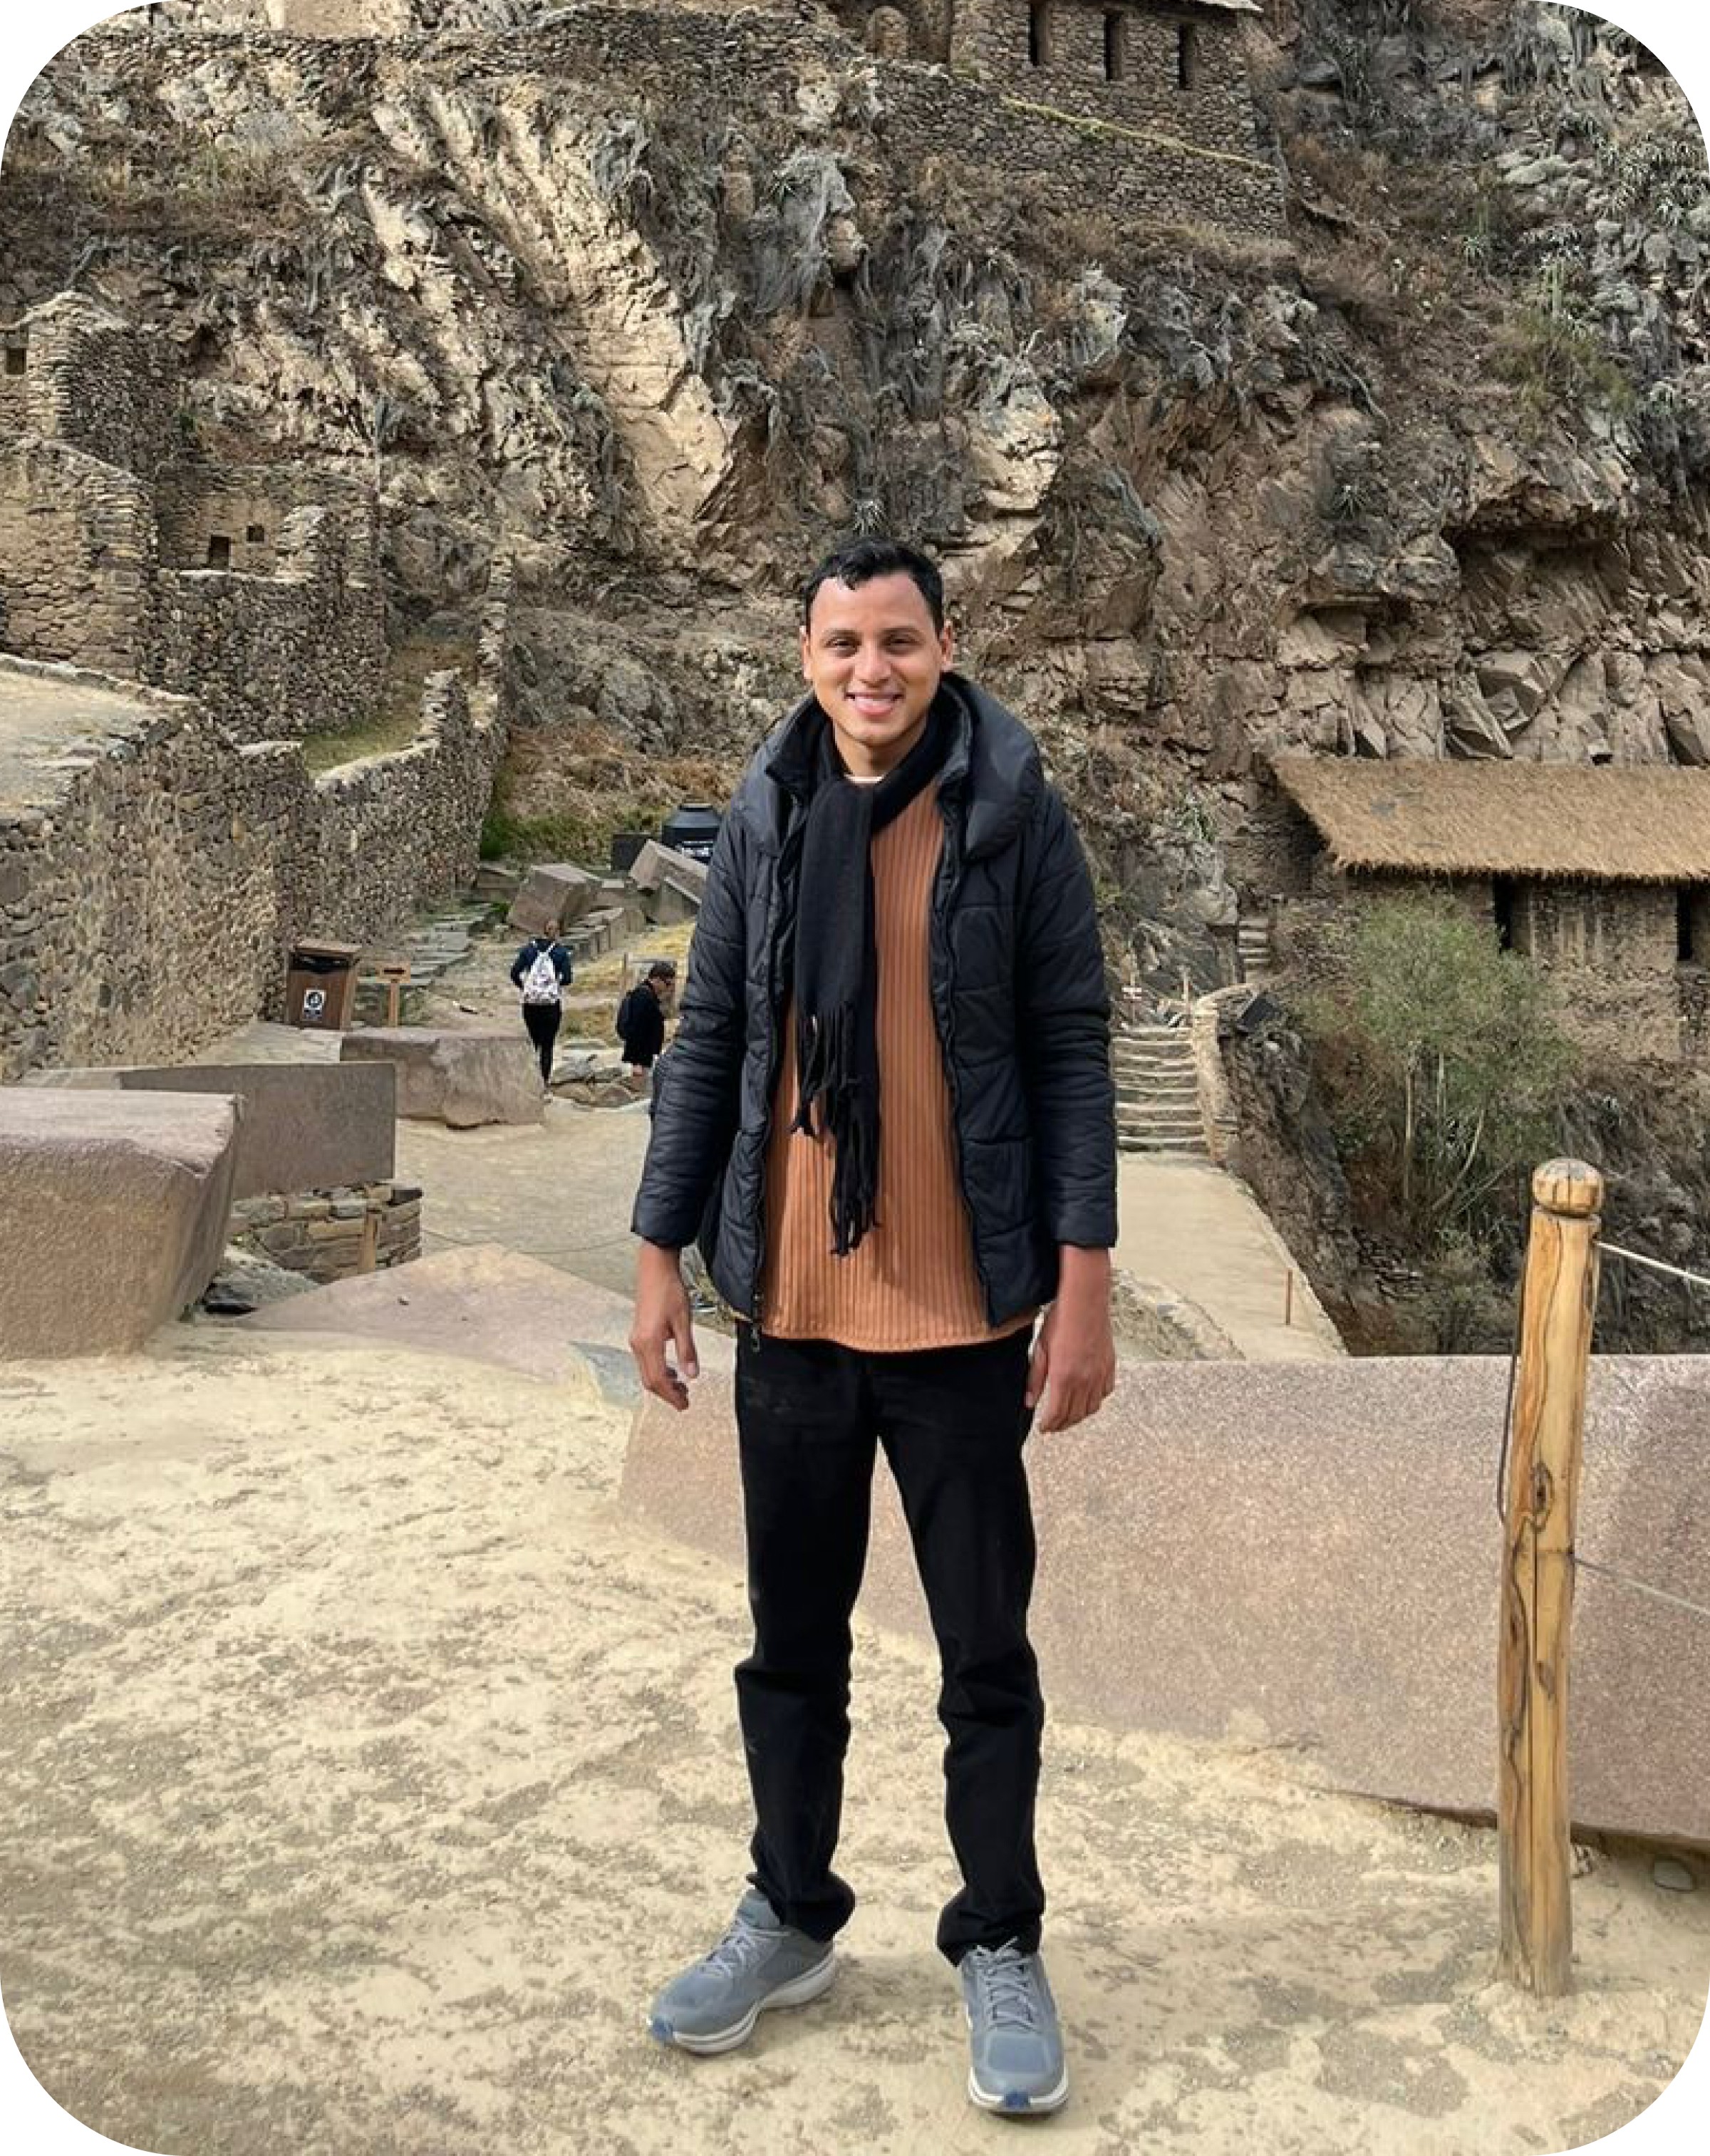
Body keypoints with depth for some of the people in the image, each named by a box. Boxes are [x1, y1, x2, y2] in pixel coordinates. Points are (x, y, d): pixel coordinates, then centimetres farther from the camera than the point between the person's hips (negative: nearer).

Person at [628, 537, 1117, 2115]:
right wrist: (659, 1251, 5)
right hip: (790, 1305, 3)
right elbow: (709, 1040, 8)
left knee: (987, 1652, 8)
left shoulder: (1014, 809, -5)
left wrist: (1084, 1281, -11)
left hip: (962, 1312, -3)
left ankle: (1001, 1946, 27)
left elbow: (1072, 1049, -6)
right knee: (792, 1637, 16)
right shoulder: (763, 815, 5)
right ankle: (790, 1915, 34)